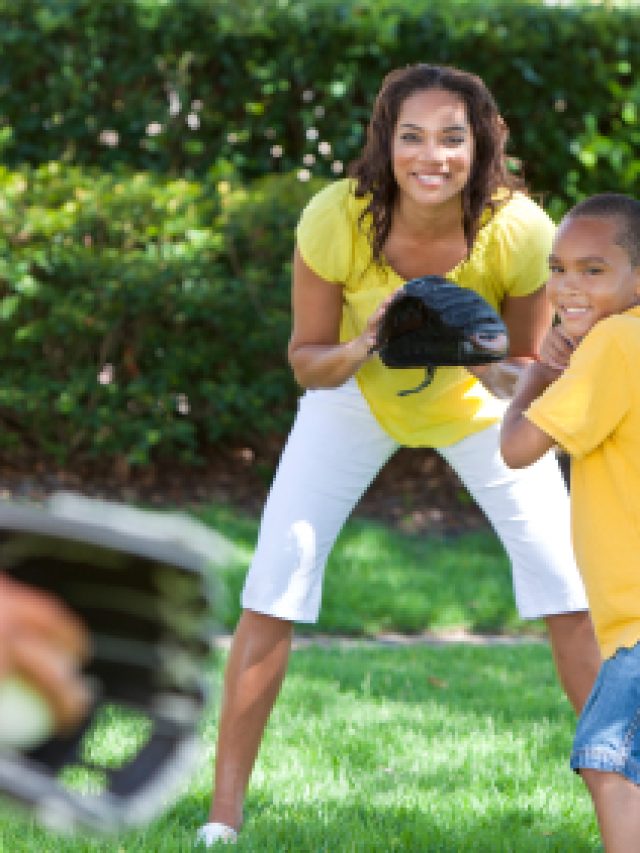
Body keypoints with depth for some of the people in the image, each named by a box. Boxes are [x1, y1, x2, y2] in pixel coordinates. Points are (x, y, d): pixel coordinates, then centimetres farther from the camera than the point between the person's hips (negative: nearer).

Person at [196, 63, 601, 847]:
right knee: (274, 583, -11)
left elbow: (528, 369, -17)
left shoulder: (520, 232, -33)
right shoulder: (336, 219, -33)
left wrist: (494, 367, -40)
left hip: (473, 404, 0)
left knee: (568, 586, -7)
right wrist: (362, 349, -41)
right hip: (356, 398, 0)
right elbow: (306, 362, -19)